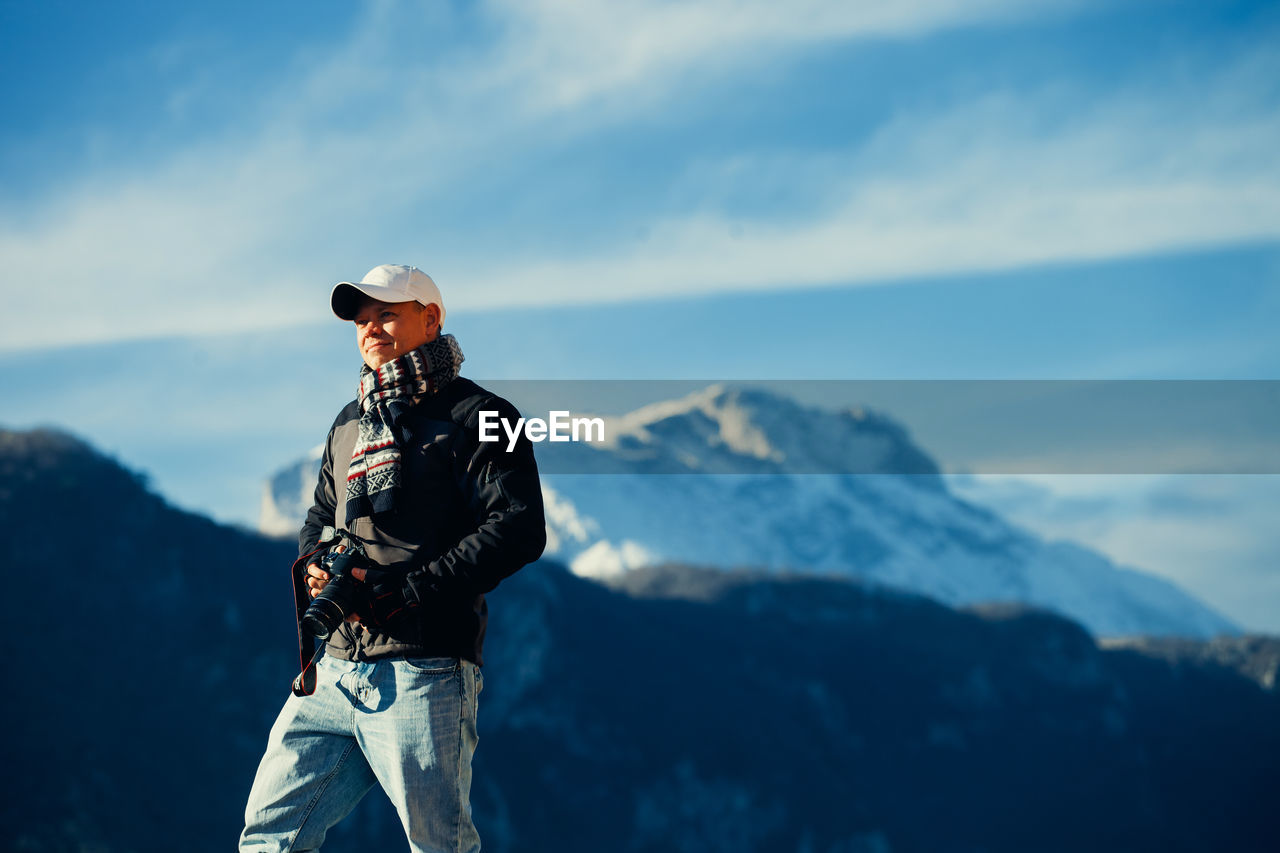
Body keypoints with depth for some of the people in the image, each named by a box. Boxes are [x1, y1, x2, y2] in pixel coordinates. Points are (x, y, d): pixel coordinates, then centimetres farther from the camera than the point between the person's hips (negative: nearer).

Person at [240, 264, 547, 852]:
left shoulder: (474, 418, -1)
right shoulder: (351, 425, 23)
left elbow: (518, 530, -12)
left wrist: (397, 592, -15)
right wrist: (313, 564, 6)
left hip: (422, 673, -7)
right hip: (335, 671, 7)